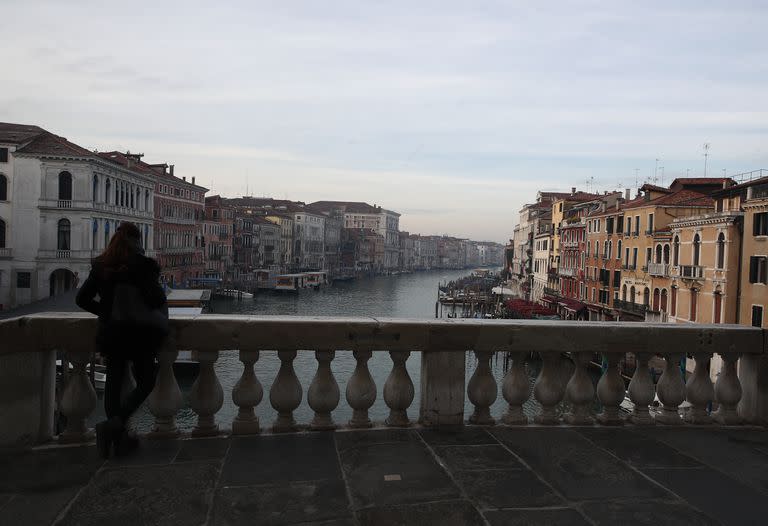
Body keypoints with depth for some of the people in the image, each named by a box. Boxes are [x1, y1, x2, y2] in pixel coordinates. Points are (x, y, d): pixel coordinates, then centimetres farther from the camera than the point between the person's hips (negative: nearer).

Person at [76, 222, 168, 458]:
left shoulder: (101, 266, 4)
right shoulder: (143, 265, -12)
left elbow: (82, 299, 5)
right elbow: (156, 299, -18)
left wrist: (106, 311, 14)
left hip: (110, 331, 5)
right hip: (139, 332, -5)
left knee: (113, 383, 11)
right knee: (145, 383, 8)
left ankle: (119, 438, 13)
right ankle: (113, 425, -11)